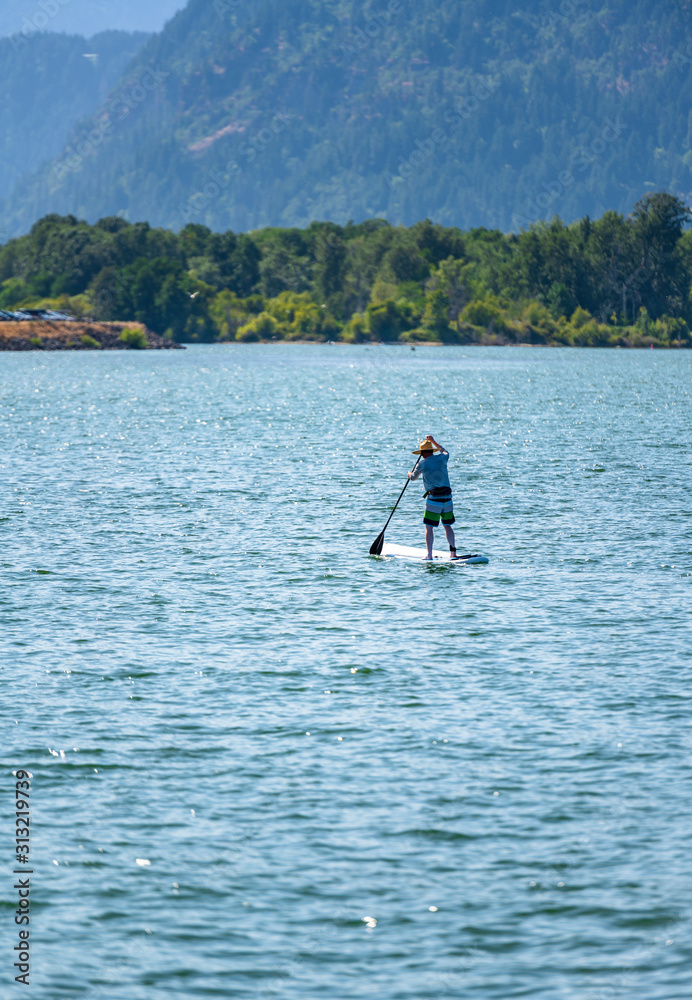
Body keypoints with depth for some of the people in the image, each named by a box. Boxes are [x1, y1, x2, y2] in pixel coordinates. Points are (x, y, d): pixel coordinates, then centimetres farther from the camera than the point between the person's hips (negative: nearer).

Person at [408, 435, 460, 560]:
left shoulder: (422, 463, -5)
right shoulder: (442, 459, 5)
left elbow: (413, 477, 15)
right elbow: (445, 451, 33)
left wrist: (410, 474, 38)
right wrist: (433, 441, 42)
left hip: (433, 499, -5)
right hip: (447, 498, 5)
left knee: (429, 527, 1)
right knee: (447, 526, 16)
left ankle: (429, 555, -5)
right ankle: (453, 552, 11)